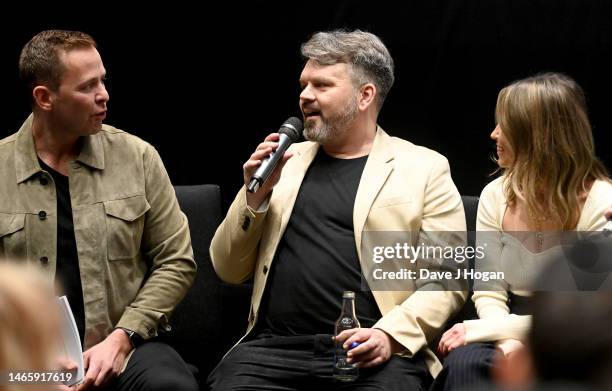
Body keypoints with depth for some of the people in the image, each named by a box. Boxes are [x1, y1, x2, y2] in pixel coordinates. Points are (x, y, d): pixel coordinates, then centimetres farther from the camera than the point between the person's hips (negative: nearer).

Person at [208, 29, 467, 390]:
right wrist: (256, 195, 1)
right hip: (274, 347, 3)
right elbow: (229, 271, 16)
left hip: (371, 353, -2)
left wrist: (390, 334, -13)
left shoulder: (425, 168, 7)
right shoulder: (283, 159, 16)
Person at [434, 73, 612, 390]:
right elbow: (489, 293, 2)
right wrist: (508, 341, -20)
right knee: (464, 363, -28)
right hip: (512, 335, 3)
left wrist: (482, 329, -14)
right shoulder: (496, 196, 4)